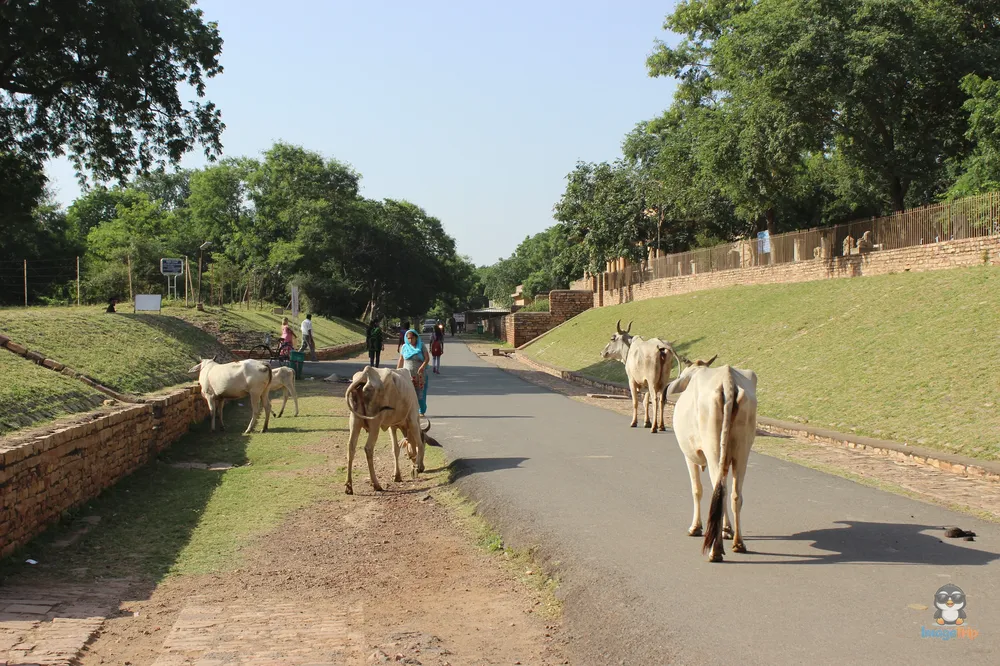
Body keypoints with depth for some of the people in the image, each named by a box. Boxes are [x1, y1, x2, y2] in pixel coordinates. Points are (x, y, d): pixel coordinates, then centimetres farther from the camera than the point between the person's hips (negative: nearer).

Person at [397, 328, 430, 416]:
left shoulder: (422, 346, 0)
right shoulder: (404, 347, 7)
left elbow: (427, 358, -7)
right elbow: (401, 360, 13)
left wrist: (422, 366, -24)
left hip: (420, 374, -1)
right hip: (407, 374, 1)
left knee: (420, 394, 1)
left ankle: (421, 412, 13)